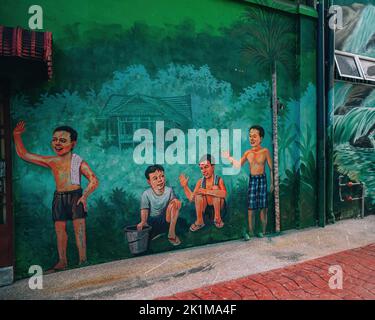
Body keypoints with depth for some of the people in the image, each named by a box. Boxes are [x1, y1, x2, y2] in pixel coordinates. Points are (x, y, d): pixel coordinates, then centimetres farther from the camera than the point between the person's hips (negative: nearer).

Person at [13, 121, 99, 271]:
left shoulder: (78, 162, -6)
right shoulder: (51, 161, 7)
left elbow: (94, 180, -6)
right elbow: (24, 154, 12)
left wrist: (85, 195, -18)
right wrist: (17, 135, 5)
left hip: (75, 196, -5)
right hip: (58, 197, 5)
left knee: (79, 228, -3)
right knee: (59, 229, 9)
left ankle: (83, 260, 3)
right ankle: (62, 262, 21)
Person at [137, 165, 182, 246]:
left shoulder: (169, 190, -8)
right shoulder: (146, 194, -11)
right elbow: (144, 209, -15)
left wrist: (175, 201, -29)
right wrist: (143, 222, -32)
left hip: (166, 219, 1)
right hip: (152, 221, 0)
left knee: (176, 202, -23)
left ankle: (171, 233, -16)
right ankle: (158, 233, 11)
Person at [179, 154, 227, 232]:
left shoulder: (219, 180, -15)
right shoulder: (200, 182, -2)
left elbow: (224, 194, -36)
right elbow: (191, 198, -2)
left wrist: (207, 191, -39)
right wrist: (185, 186, -12)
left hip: (217, 207, -3)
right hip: (205, 208, 4)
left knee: (215, 188, -24)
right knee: (199, 193, -20)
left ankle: (217, 218, -13)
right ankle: (199, 221, -11)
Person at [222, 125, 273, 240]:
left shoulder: (265, 151, -5)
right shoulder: (247, 152, 4)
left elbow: (271, 168, -1)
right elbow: (238, 165, -1)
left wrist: (272, 183, -1)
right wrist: (229, 158, -12)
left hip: (262, 179, -3)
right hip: (251, 180, 3)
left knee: (263, 207, 4)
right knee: (249, 207, 4)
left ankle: (263, 232, 18)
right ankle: (250, 232, 16)